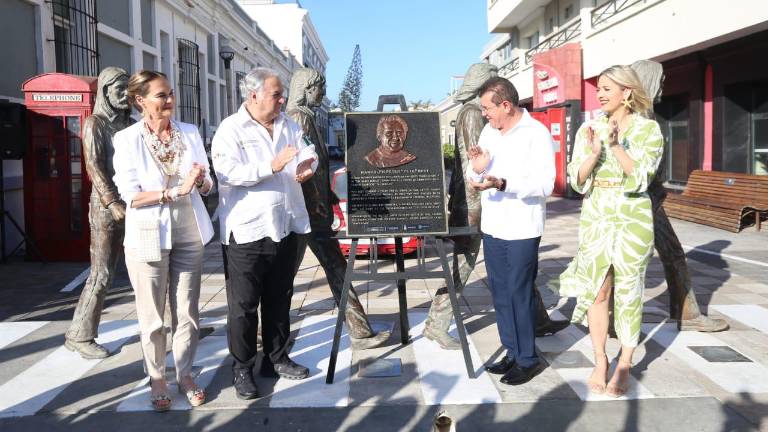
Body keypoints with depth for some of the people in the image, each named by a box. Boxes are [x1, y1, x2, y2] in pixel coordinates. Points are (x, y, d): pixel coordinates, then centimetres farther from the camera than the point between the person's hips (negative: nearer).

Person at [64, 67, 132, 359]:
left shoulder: (131, 125, 13)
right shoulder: (95, 123, -2)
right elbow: (94, 166, -11)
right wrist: (113, 203, -17)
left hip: (134, 203, 6)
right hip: (107, 204, -5)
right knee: (102, 273, -4)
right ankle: (79, 336, 8)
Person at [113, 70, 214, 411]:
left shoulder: (190, 132, 4)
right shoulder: (126, 139, -6)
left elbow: (207, 186, 7)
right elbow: (131, 195, -12)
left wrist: (200, 181, -16)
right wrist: (176, 191, -22)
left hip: (188, 235, 3)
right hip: (148, 237, -3)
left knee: (187, 312, 10)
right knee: (152, 316, 7)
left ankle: (184, 373, 25)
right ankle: (157, 378, 24)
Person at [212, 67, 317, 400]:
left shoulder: (288, 125, 11)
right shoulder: (231, 129, -8)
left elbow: (307, 154, 8)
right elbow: (227, 172, -20)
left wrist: (307, 166, -16)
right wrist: (271, 166, -28)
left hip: (286, 226, 6)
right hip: (247, 230, -6)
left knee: (279, 299, 17)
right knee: (244, 305, 4)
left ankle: (277, 358, 32)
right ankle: (242, 369, 19)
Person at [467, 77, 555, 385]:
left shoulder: (536, 134, -10)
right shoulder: (488, 132, 10)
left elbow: (545, 185, -18)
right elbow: (474, 180, 16)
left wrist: (502, 183, -30)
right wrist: (477, 169, -7)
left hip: (521, 230, -7)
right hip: (492, 227, 7)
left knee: (519, 293, 0)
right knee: (499, 291, 12)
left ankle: (527, 359, 13)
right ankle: (512, 351, 25)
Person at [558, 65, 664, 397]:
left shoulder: (648, 129, -2)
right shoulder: (589, 129, 4)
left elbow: (641, 178, -12)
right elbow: (577, 181, 0)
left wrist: (617, 146, -23)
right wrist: (594, 153, -18)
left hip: (632, 218, -2)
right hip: (595, 217, 2)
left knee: (628, 292, 5)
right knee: (597, 290, 5)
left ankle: (624, 365, 18)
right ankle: (600, 361, 19)